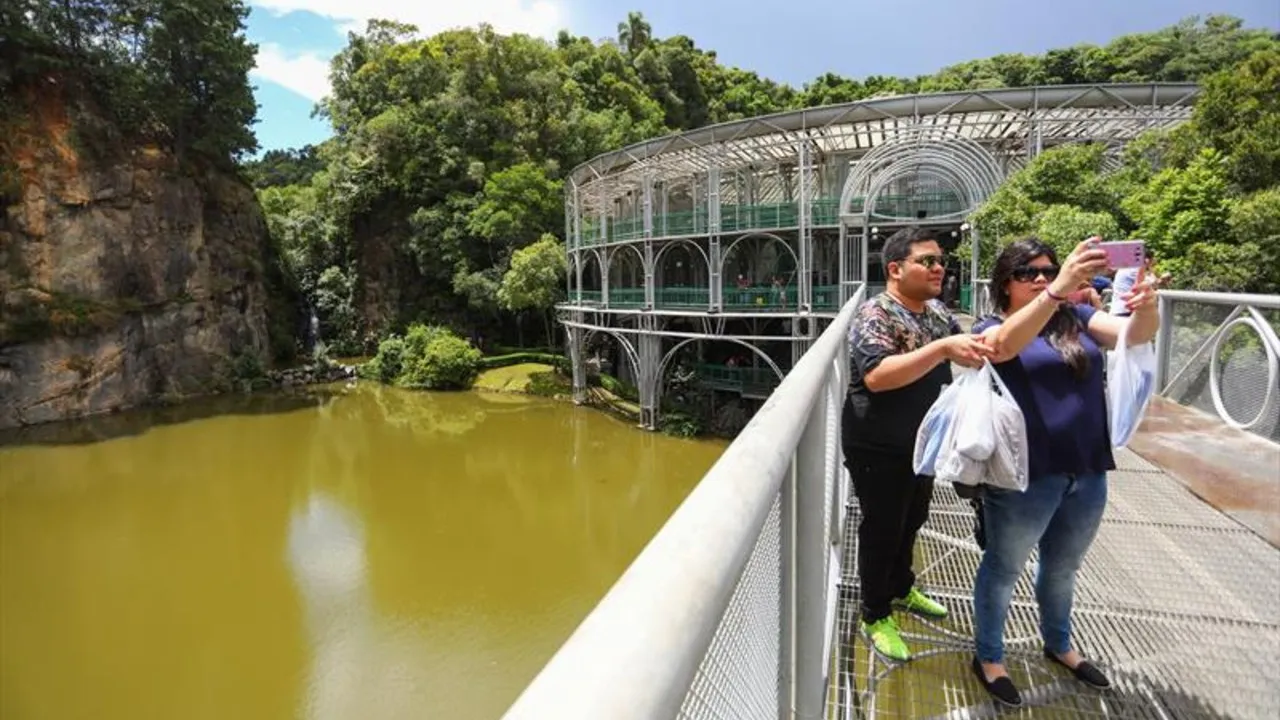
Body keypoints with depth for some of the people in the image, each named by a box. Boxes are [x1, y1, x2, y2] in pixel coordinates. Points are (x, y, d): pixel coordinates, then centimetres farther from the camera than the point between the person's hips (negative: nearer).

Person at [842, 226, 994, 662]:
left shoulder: (937, 311, 4)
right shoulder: (875, 316, -21)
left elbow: (968, 354, 19)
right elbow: (876, 376, -37)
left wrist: (986, 346, -2)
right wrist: (942, 348, -43)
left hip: (921, 442, 8)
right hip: (879, 449, -8)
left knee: (911, 522, 23)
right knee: (882, 530, 6)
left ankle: (902, 589, 45)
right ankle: (876, 616, 24)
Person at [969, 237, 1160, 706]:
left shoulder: (1077, 319, 5)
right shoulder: (991, 328, -8)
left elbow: (1137, 333, -9)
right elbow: (1005, 345, -32)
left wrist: (1146, 306, -33)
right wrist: (1058, 290, -45)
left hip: (1087, 472, 5)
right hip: (1024, 475, -5)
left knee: (1063, 567, 24)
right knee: (1003, 569, 11)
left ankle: (1058, 645, 47)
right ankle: (988, 658, 30)